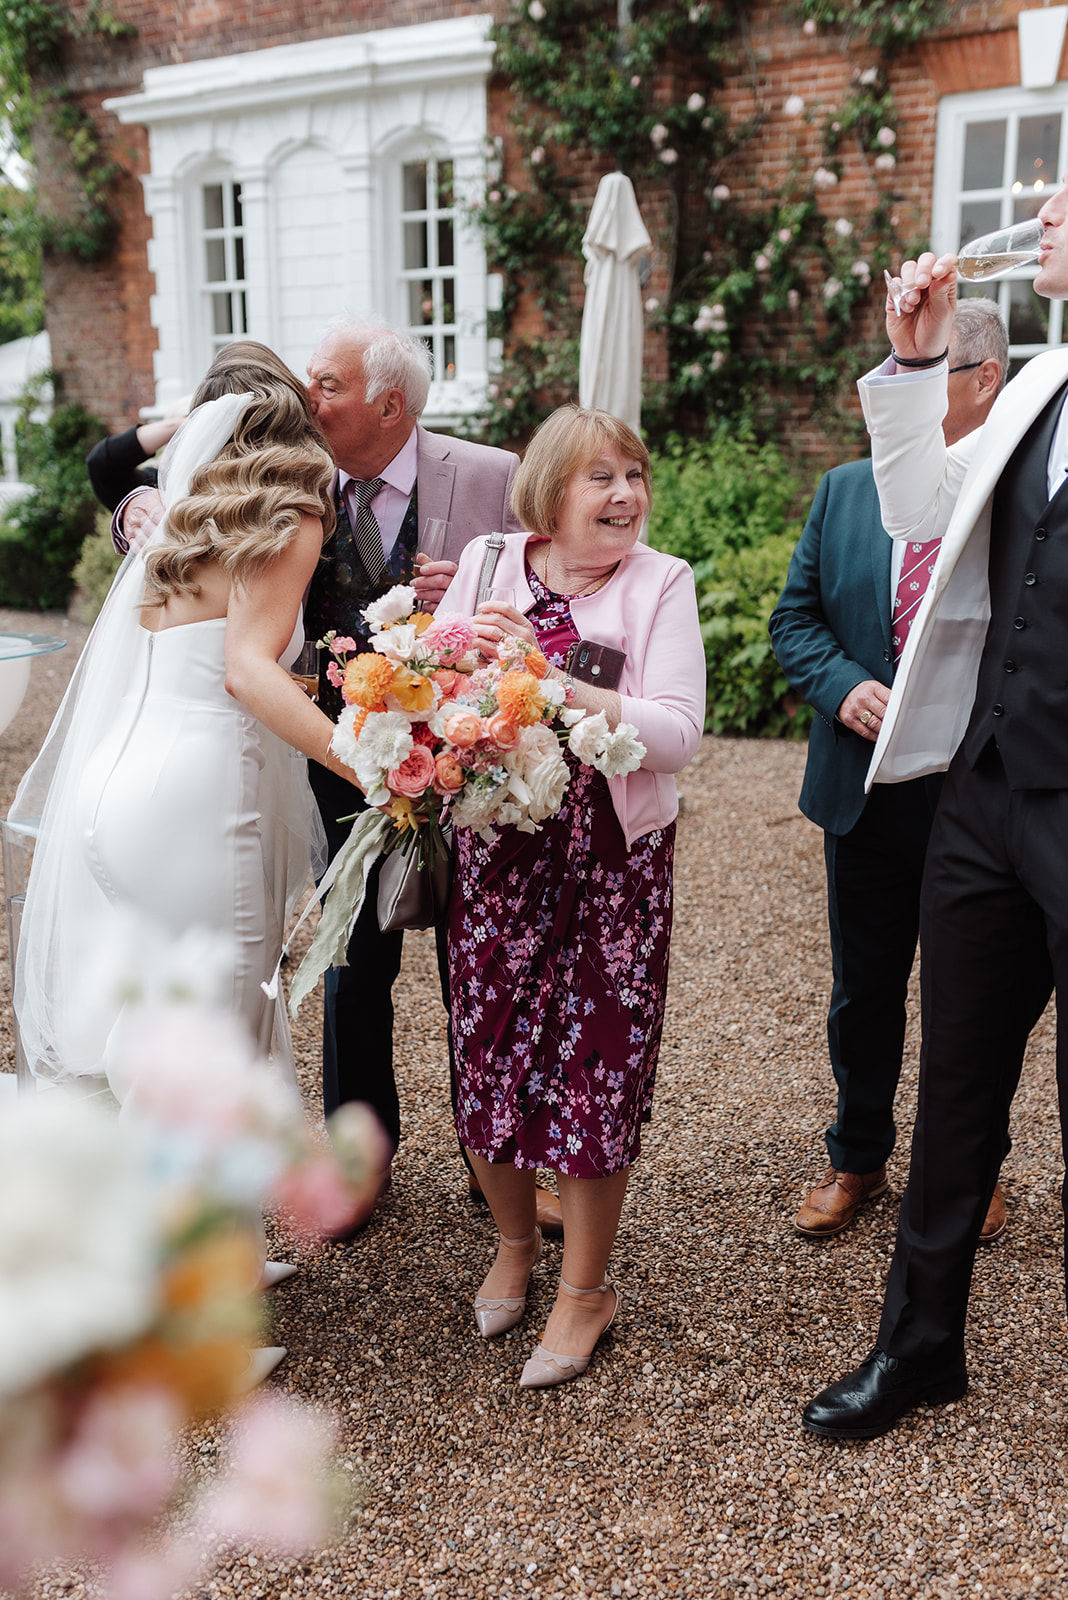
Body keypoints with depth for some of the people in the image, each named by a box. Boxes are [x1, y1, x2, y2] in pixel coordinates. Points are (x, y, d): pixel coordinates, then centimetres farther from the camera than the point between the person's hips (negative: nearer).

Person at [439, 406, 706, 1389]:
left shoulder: (659, 582, -4)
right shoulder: (486, 563, 4)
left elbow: (678, 732, -16)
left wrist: (546, 677, -23)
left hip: (616, 856, -2)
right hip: (498, 846, 3)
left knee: (595, 1059, 3)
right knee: (488, 1047, 10)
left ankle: (586, 1287, 24)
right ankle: (515, 1241, 38)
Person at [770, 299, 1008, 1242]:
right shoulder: (845, 491, 5)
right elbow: (796, 618, 7)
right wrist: (843, 686, -11)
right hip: (866, 790, 3)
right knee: (863, 988, 16)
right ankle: (858, 1160, 36)